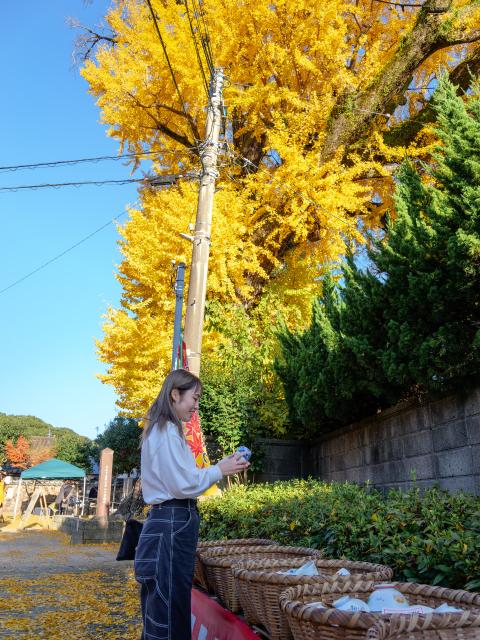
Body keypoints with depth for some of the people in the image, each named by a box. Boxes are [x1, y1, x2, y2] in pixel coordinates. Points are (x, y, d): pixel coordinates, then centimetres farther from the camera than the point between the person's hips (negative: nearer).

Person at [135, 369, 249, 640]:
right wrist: (220, 471, -8)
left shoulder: (165, 430, 17)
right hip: (173, 523, -10)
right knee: (170, 604, -2)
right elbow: (183, 485, -18)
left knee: (167, 602, 15)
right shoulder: (167, 432, -15)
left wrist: (220, 467, 12)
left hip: (172, 521, 10)